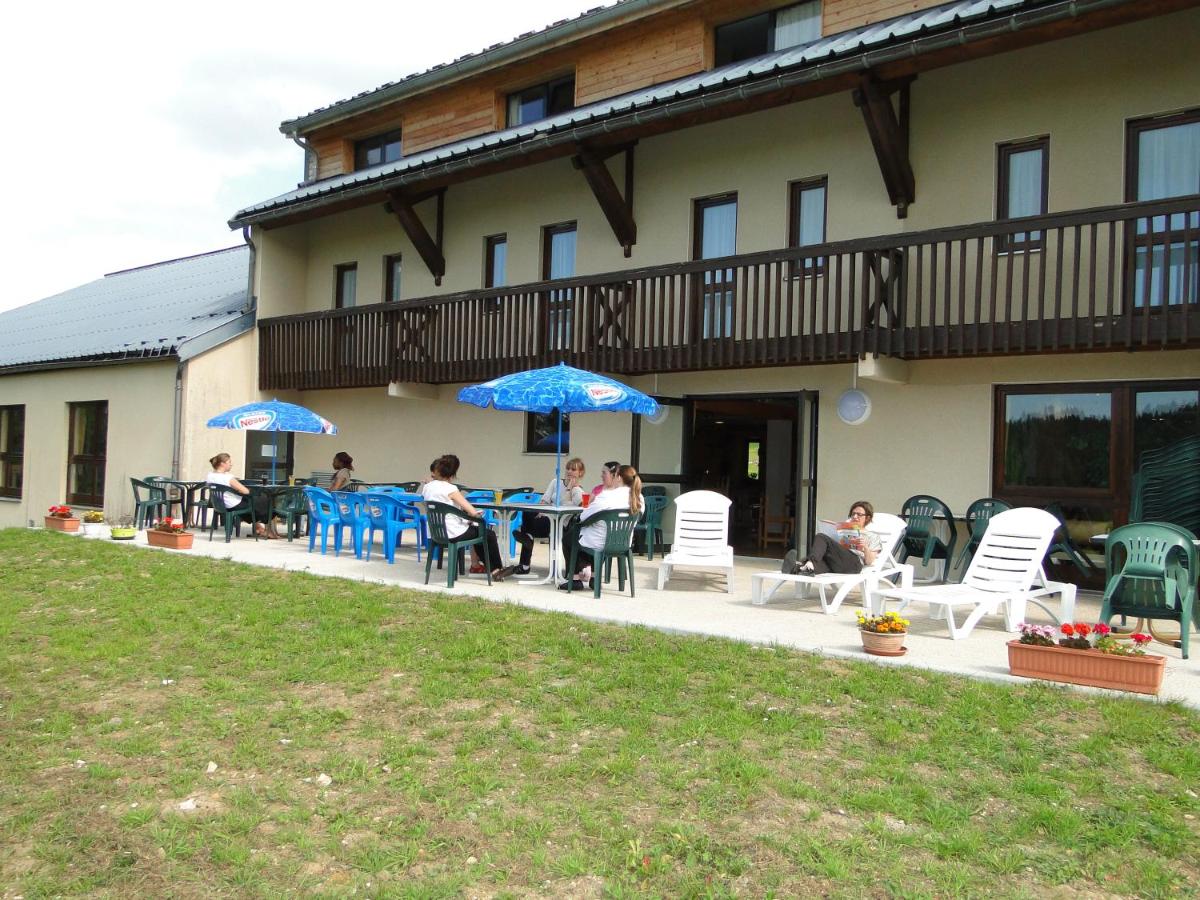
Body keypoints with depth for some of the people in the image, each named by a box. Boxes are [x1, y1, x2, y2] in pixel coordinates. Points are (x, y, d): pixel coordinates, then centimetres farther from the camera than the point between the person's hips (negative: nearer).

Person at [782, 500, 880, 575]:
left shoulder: (873, 537, 26)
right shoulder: (845, 531, 39)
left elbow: (869, 562, 11)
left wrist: (865, 547, -6)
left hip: (854, 563, -4)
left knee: (822, 538, -28)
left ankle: (808, 564, -52)